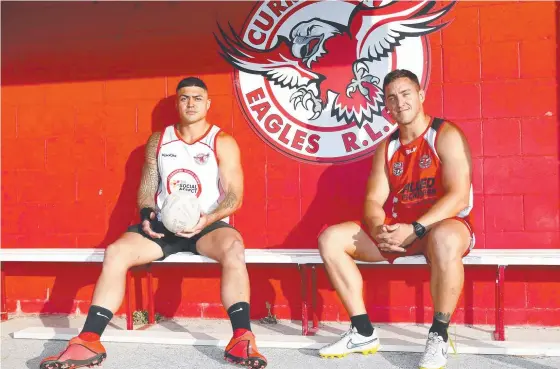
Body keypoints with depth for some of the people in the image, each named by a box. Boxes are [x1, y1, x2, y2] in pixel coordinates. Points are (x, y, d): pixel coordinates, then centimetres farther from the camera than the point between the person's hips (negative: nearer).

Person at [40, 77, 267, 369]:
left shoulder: (223, 142, 0)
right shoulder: (158, 141, 12)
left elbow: (235, 195, -7)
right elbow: (147, 187, 13)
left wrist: (208, 219, -25)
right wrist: (146, 215, -9)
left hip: (207, 226, -3)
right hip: (163, 225, 3)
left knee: (233, 247, -37)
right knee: (116, 252, -22)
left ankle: (242, 339, -40)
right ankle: (89, 341, -22)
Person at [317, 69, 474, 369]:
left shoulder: (446, 136, -8)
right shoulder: (387, 147, 10)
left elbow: (459, 197, -19)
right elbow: (373, 201, 4)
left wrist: (415, 229, -29)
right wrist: (378, 229, -20)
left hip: (445, 224, -6)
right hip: (395, 230, 6)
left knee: (444, 239, -43)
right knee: (330, 239, -8)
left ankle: (439, 336, -23)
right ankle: (363, 332, -4)